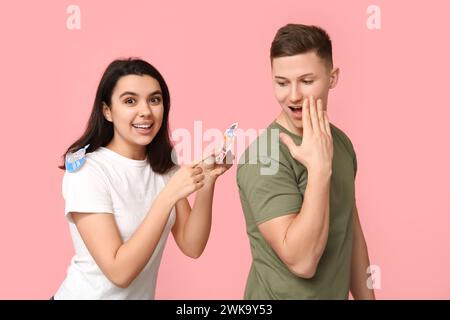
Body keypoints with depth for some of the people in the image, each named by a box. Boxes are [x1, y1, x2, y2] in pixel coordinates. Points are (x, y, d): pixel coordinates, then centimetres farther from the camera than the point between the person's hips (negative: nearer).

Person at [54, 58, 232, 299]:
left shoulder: (164, 164, -1)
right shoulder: (85, 171, -20)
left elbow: (191, 246, -8)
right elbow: (119, 272, -25)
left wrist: (208, 180, -21)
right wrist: (169, 195, -31)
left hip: (141, 293, 6)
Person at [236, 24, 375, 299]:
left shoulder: (341, 141, -1)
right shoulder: (263, 159, -23)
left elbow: (353, 234, 8)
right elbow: (301, 261, -28)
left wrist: (366, 296, 9)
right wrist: (320, 168, -30)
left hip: (337, 293, 7)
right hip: (280, 294, -6)